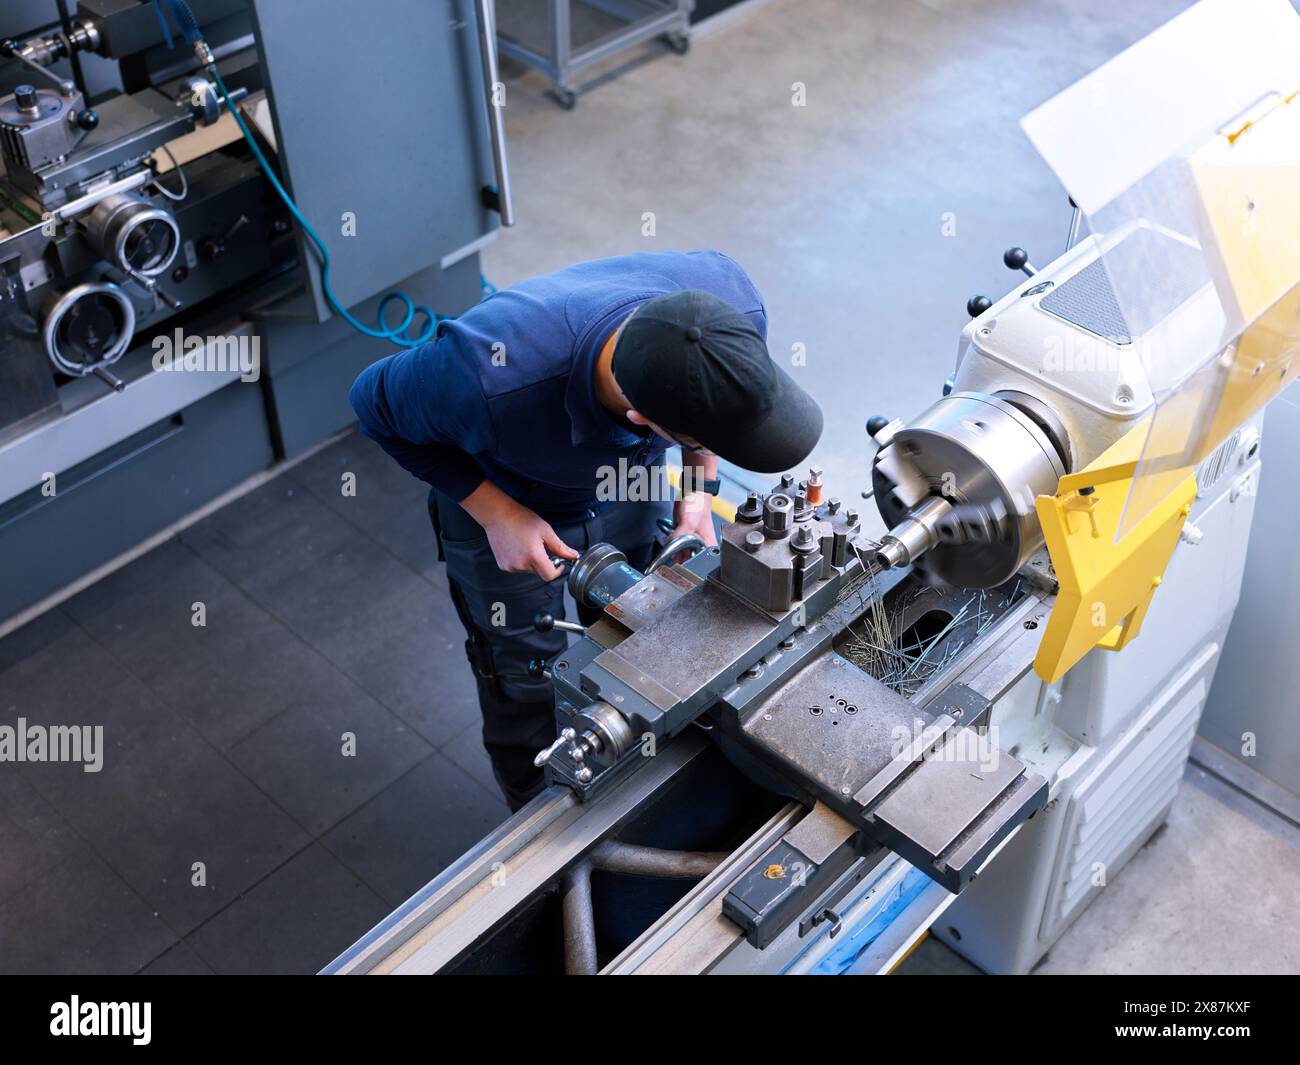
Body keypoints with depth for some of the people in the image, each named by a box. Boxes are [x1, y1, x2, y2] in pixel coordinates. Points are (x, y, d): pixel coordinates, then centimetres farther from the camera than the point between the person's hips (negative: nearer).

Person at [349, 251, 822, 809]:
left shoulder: (734, 303, -35)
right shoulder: (488, 379, -47)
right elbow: (376, 403, -23)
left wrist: (700, 483, -17)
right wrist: (495, 512, -26)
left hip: (629, 487, 4)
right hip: (498, 505, -3)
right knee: (525, 682, 16)